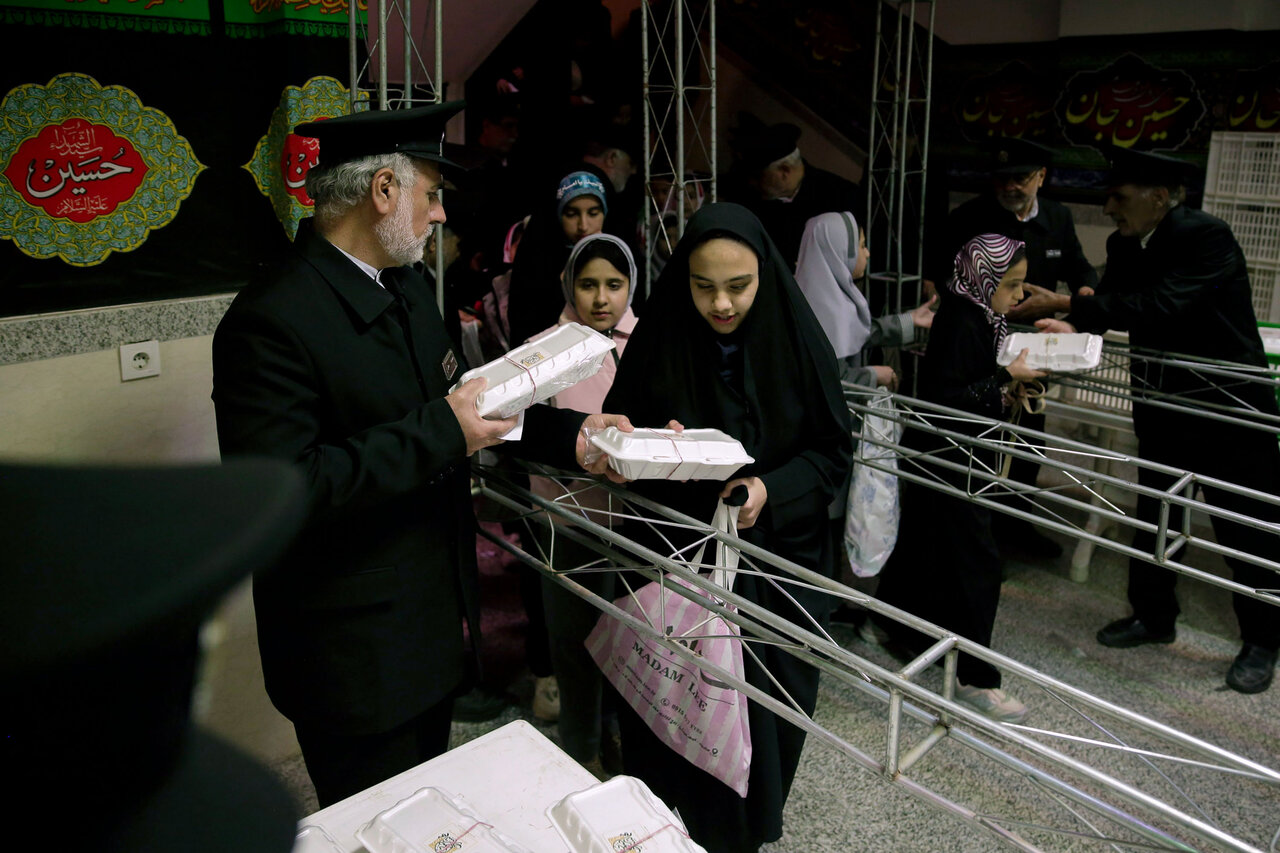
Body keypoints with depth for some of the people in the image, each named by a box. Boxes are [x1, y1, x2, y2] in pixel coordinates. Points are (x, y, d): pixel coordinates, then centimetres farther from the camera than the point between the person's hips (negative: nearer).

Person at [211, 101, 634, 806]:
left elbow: (456, 401, 12)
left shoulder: (407, 287, 7)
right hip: (356, 666, -8)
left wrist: (569, 433, -2)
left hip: (434, 632, 8)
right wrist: (441, 433, -27)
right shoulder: (272, 319, -23)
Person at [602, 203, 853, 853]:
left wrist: (772, 488, -22)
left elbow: (834, 451, -4)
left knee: (768, 700, 10)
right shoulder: (657, 341, -9)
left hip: (777, 559, 0)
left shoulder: (796, 342, -11)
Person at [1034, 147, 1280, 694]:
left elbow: (1162, 305, -33)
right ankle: (1152, 616, 34)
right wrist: (1073, 325, -23)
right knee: (1154, 512, 16)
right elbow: (1114, 308, -2)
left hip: (1228, 405, -6)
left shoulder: (1207, 237, -21)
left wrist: (1076, 309, -33)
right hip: (1162, 404, 7)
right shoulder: (1124, 245, 1)